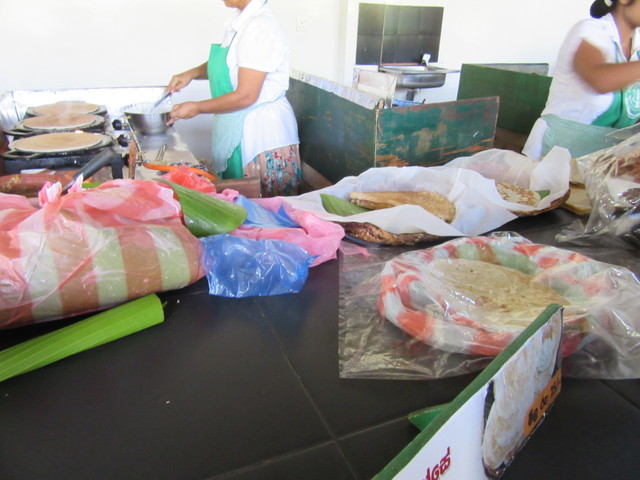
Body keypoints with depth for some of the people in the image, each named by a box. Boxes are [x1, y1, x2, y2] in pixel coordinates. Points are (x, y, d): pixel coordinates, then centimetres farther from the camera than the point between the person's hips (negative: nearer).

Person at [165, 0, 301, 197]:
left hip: (262, 127, -9)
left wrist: (197, 108, -11)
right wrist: (192, 74, 8)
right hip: (240, 129, 9)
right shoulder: (242, 19, 7)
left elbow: (245, 96, -22)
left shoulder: (260, 26, -19)